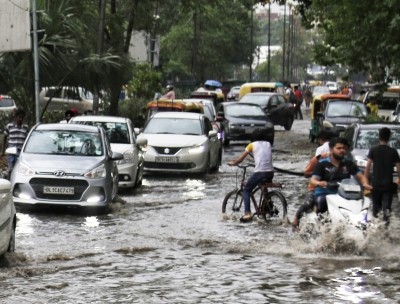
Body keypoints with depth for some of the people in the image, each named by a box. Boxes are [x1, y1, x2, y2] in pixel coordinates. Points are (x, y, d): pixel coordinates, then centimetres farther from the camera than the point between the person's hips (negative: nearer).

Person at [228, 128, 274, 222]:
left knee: (246, 190, 10)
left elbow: (240, 159, 7)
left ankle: (247, 213, -5)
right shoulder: (268, 144, 17)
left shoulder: (252, 145, 6)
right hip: (270, 172, 5)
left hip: (259, 172, -5)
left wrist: (232, 163, 26)